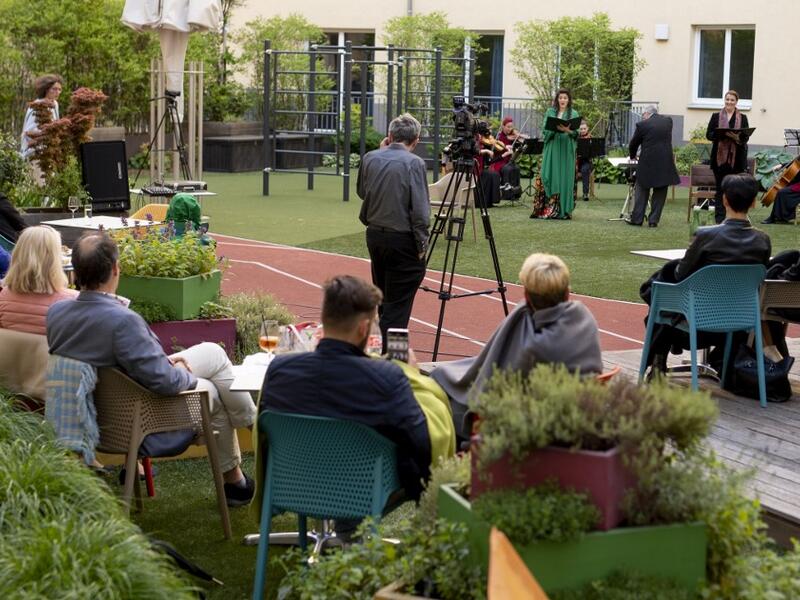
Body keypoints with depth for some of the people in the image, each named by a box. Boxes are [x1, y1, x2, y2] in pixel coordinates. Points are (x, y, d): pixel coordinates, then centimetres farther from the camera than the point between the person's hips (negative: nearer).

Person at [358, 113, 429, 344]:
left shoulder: (370, 158, 2)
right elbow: (420, 211, -17)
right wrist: (422, 245, -8)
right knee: (398, 305, -2)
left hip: (374, 236, 6)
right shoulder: (414, 163, -14)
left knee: (383, 299, 19)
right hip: (402, 240, -6)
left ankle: (380, 350, 28)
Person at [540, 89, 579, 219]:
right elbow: (545, 130, 4)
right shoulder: (550, 112, 11)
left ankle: (564, 210, 1)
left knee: (565, 178, -3)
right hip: (552, 148, 1)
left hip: (566, 149, -1)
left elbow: (577, 133, 1)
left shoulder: (574, 114, 8)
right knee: (550, 176, -7)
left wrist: (568, 130, -19)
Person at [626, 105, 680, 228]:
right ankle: (654, 220, 8)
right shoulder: (668, 121, 7)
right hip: (665, 163, 3)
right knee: (660, 193, 9)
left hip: (647, 163, -3)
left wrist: (632, 156, 26)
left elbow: (633, 144, 5)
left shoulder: (642, 125, -4)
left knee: (642, 192, 9)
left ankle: (637, 218, 10)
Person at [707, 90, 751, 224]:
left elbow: (746, 137, 3)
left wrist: (737, 137, -19)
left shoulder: (742, 118, 8)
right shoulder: (716, 116, 7)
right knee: (720, 188, 2)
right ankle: (720, 217, 6)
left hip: (736, 158, 0)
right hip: (720, 156, 0)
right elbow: (709, 134, 2)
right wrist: (723, 134, -15)